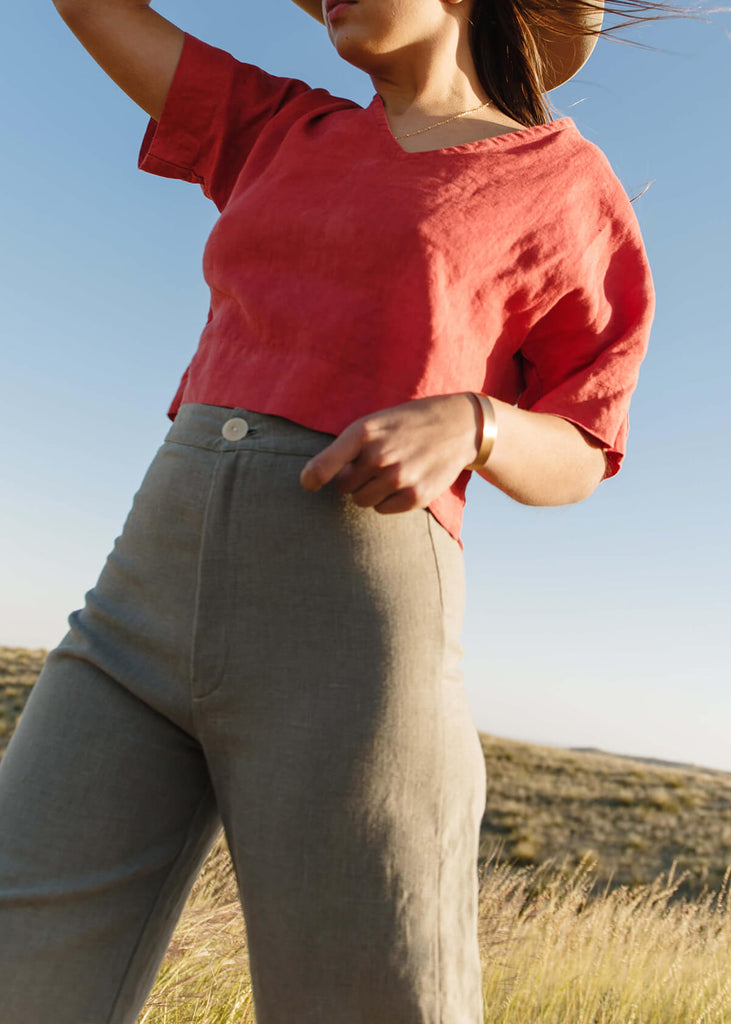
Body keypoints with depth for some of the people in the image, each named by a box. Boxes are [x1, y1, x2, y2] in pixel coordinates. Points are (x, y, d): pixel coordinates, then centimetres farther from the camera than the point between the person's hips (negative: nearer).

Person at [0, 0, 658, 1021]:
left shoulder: (561, 182, 13)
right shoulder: (285, 133, 26)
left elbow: (575, 459, 10)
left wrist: (461, 425, -11)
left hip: (349, 638, -4)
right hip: (159, 601, 5)